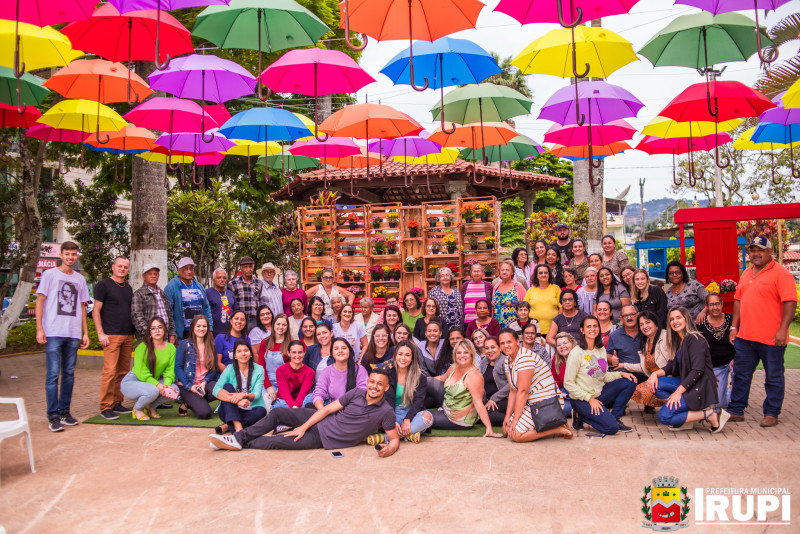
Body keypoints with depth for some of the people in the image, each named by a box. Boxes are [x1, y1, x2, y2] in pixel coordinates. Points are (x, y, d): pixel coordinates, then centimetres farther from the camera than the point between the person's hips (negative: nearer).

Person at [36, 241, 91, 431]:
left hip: (73, 334, 4)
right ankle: (53, 416, 0)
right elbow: (40, 301, 1)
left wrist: (85, 333, 14)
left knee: (69, 374, 8)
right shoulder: (49, 274, 4)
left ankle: (64, 412, 16)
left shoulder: (80, 279, 16)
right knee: (53, 374, -5)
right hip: (53, 333, -4)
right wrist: (39, 328, -8)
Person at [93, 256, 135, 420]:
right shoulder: (103, 285, -1)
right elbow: (96, 311, -5)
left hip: (128, 336, 6)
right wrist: (101, 333, -12)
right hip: (111, 335, -6)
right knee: (110, 371, -10)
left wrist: (134, 331, 15)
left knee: (123, 371, 7)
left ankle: (117, 403, 15)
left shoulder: (128, 287, 18)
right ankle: (106, 407, -4)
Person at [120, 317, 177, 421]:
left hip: (154, 381, 5)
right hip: (131, 382, -5)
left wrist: (167, 384, -24)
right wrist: (157, 385, -30)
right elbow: (142, 373, -20)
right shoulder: (142, 347, -16)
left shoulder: (171, 348, -1)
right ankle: (137, 408, 0)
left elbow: (170, 371, -5)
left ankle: (151, 407, 7)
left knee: (174, 389, -20)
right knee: (152, 391, -35)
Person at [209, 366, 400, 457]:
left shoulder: (385, 411, -13)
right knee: (277, 413, -4)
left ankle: (243, 443, 7)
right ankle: (238, 438, 6)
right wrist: (303, 427, -7)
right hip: (321, 421, 4)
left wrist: (389, 448, -33)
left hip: (325, 439, -4)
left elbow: (395, 438, -8)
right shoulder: (357, 393, -4)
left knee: (282, 441, -14)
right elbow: (328, 408, -2)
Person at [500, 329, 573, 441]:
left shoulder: (525, 357, -20)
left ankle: (558, 429, -5)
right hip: (531, 404, 10)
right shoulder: (507, 361, 9)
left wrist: (515, 419, -19)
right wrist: (508, 416, -1)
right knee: (508, 428, 4)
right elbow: (513, 391, 8)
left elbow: (523, 391, -21)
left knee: (515, 434, -16)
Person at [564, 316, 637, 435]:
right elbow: (568, 383, -15)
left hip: (599, 394, 7)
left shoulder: (601, 349, 7)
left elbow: (604, 376, 13)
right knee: (611, 427, -22)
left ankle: (615, 417, 1)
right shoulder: (576, 353, -16)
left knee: (630, 382, -7)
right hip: (581, 399, -7)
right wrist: (590, 398, -17)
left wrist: (620, 373, -5)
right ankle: (580, 416, 2)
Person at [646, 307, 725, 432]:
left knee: (664, 416, -18)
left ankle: (709, 414, -7)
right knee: (655, 384, -13)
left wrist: (678, 391, -22)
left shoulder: (695, 339, -13)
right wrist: (655, 373, -10)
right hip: (686, 383, 9)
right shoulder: (678, 341, 14)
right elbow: (671, 366, 11)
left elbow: (697, 370, -21)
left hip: (700, 389, -9)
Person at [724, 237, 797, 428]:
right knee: (740, 374, 13)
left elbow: (790, 302, -15)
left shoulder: (781, 273, -8)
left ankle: (771, 413, 19)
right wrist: (734, 327, 13)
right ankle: (736, 410, 23)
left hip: (771, 338, -7)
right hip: (745, 336, 7)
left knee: (774, 376, 7)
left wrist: (782, 330, -21)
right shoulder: (747, 273, 14)